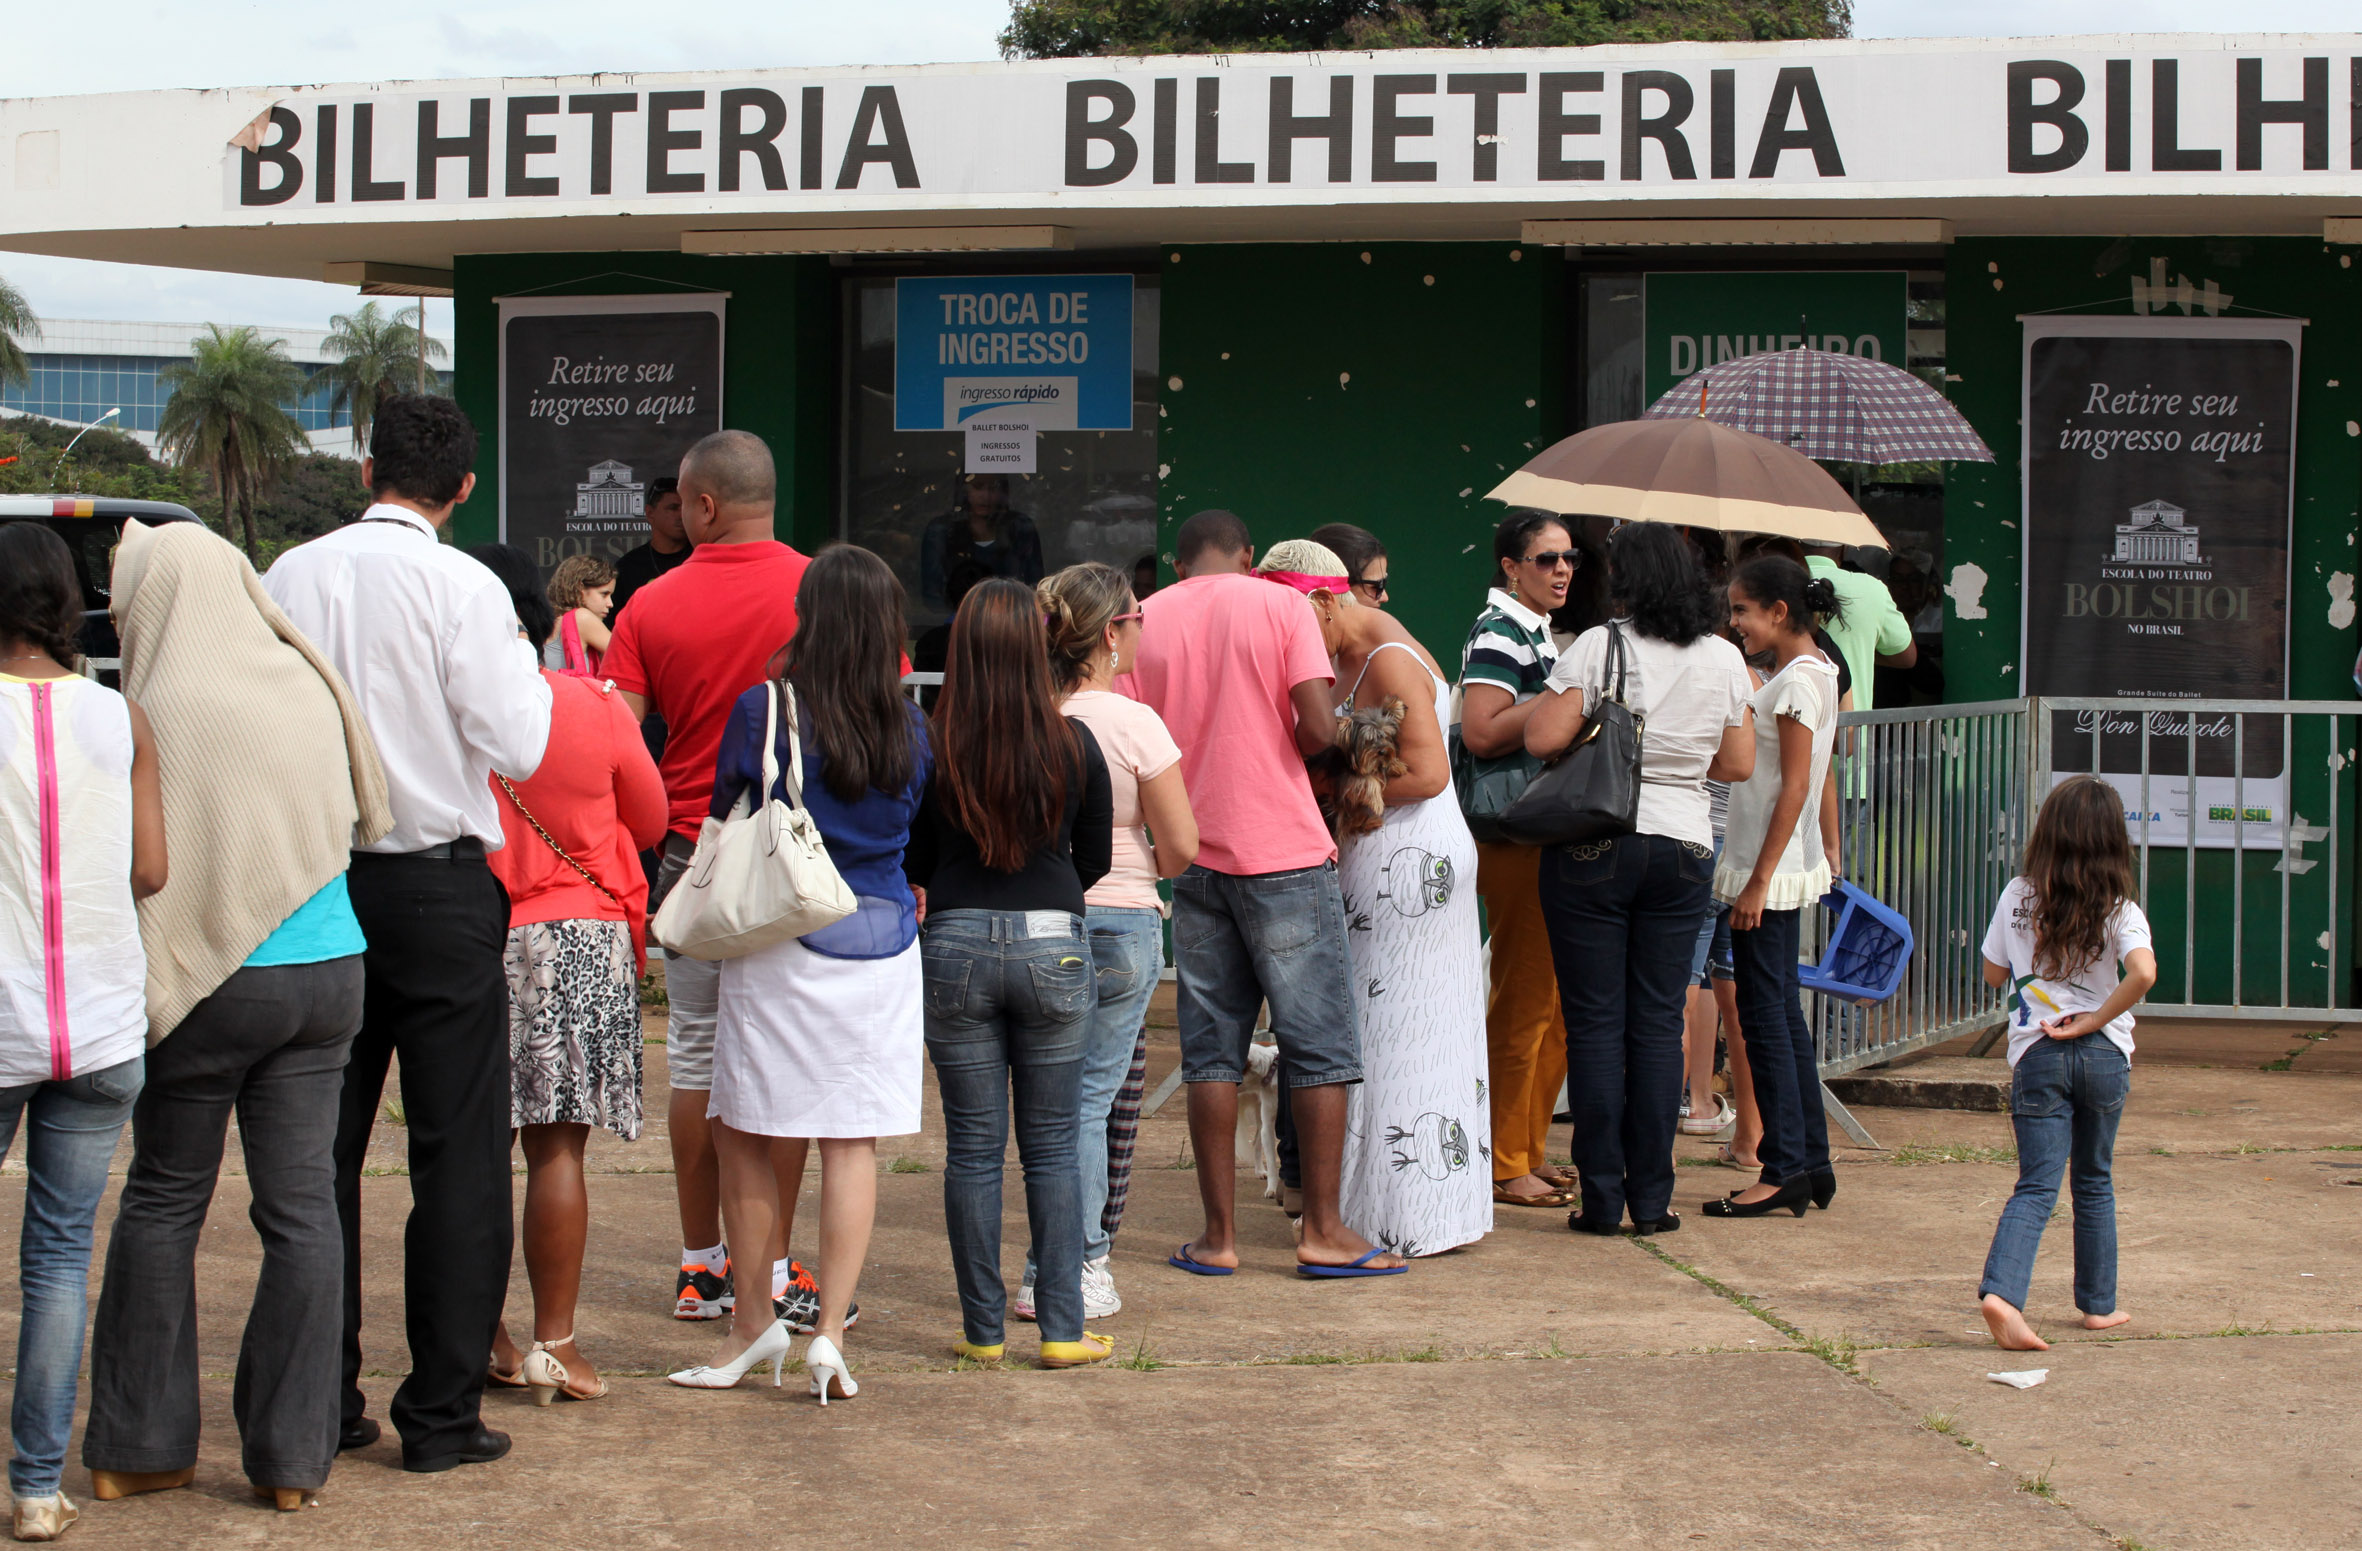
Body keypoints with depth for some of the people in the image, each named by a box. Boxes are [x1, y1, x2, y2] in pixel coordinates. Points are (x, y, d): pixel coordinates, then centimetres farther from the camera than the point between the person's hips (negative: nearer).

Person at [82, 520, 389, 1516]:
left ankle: (139, 1446, 13)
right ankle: (292, 1454, 9)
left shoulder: (161, 708, -12)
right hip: (326, 970, 5)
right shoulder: (307, 687, 4)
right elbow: (358, 817, 16)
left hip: (213, 982, -4)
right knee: (302, 1205, 6)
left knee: (163, 1201, 8)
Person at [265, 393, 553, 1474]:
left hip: (316, 886, 4)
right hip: (438, 887, -4)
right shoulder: (462, 586, -10)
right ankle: (442, 1414, 2)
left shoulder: (292, 576, 2)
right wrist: (525, 661, 4)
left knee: (323, 1149, 12)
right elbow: (516, 747, -13)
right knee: (456, 1154, 2)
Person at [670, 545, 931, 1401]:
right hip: (883, 946, 3)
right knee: (854, 1145, 5)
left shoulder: (764, 710, -8)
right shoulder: (910, 729, 2)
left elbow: (725, 815, 5)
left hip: (782, 941, -3)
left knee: (750, 1137, 9)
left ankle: (753, 1322, 15)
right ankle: (830, 1331, 2)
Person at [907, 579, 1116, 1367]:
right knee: (1052, 1148, 8)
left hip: (956, 947, 0)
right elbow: (1096, 859, 7)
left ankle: (983, 1329, 12)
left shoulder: (930, 747, -7)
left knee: (972, 1147, 7)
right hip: (1053, 946, 0)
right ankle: (1062, 1329, 8)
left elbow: (911, 865, 2)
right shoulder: (1074, 744, -4)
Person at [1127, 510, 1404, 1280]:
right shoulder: (1280, 605, -2)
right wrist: (1292, 741, 9)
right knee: (1319, 1043, 4)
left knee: (1211, 1049, 8)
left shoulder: (1145, 620, 6)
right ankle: (1323, 1230, 3)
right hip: (1285, 850, -3)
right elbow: (1318, 729, -13)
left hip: (1193, 855, 3)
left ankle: (1219, 1234, 8)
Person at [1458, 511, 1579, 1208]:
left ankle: (1530, 1150, 23)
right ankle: (1503, 1165, 0)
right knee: (1523, 1003, -6)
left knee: (1556, 1005, 14)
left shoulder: (1536, 633, 19)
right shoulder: (1498, 634, -12)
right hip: (1515, 842, -10)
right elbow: (1481, 732, -25)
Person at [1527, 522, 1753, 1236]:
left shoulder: (1601, 647, -10)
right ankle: (1652, 1198, 8)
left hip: (1594, 848, -3)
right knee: (1658, 1024, 8)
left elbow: (1542, 738, -15)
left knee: (1595, 1024, 2)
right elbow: (1739, 764, 11)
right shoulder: (1724, 660, 3)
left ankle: (1602, 1197, 3)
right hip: (1684, 849, 3)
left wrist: (1552, 700, 5)